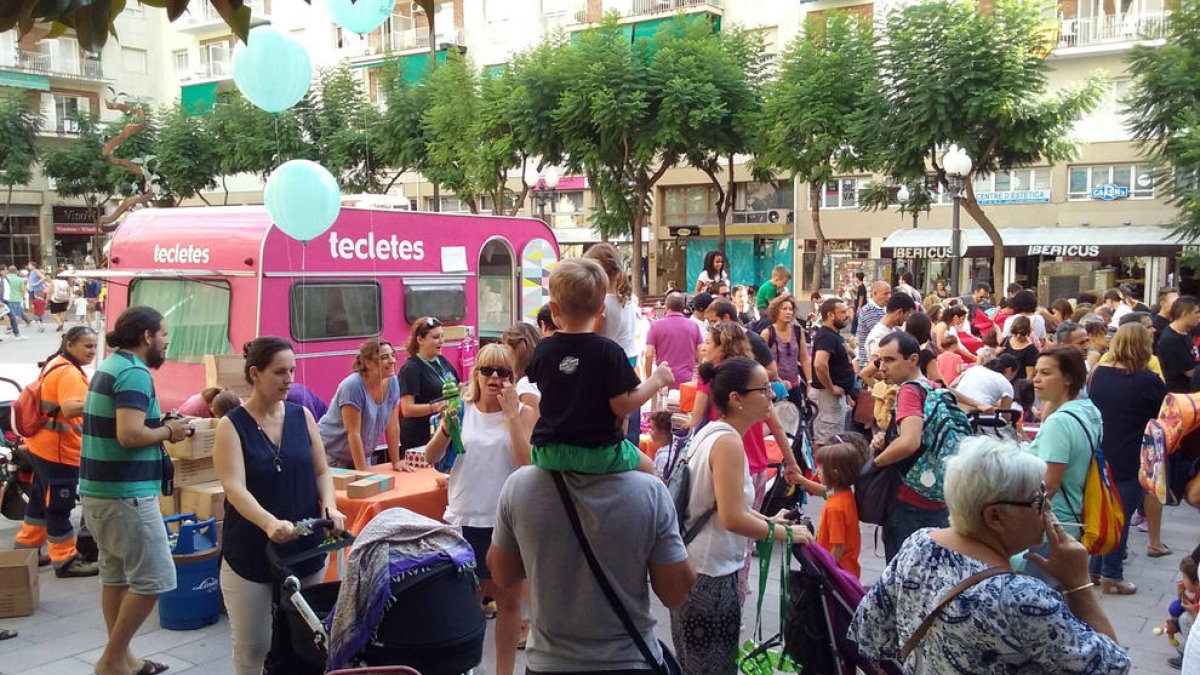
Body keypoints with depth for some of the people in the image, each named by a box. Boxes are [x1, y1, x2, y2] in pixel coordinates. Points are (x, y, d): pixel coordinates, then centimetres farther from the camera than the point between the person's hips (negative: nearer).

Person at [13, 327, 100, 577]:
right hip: (59, 451, -10)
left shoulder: (55, 364, 12)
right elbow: (70, 408, -37)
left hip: (44, 445, 10)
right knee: (59, 505, -3)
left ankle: (27, 545, 34)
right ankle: (65, 559, 3)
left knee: (41, 498, 21)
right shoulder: (69, 373, -22)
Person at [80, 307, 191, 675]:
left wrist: (159, 424, 11)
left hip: (99, 489, 11)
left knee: (116, 575, 15)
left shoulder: (109, 366, 15)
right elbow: (129, 435, -27)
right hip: (125, 494, -10)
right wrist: (168, 431, -10)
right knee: (153, 579, -5)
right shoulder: (134, 373, -17)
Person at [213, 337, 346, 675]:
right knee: (252, 647, 7)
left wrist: (330, 506, -14)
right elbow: (235, 488, -20)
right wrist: (269, 522, -38)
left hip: (306, 549, 3)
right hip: (250, 553, -3)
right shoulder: (231, 425, -9)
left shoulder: (302, 416, 2)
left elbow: (321, 471, 6)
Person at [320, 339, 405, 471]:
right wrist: (362, 472, -25)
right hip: (331, 455, -6)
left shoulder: (392, 382, -7)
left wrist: (396, 463, 0)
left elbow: (393, 426, -1)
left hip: (362, 455, 6)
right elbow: (353, 433, -24)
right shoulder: (353, 386, -24)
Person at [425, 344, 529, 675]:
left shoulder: (522, 413, -4)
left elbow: (527, 463, -17)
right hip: (464, 518, 1)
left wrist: (511, 413, -19)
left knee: (508, 598, 10)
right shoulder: (462, 410, 0)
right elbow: (431, 458, -4)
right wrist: (447, 427, -22)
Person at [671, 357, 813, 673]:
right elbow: (732, 519, -26)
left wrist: (766, 520, 9)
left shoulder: (712, 433, 8)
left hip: (696, 569, 9)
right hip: (709, 576, -9)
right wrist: (786, 534, -14)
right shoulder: (728, 441, -21)